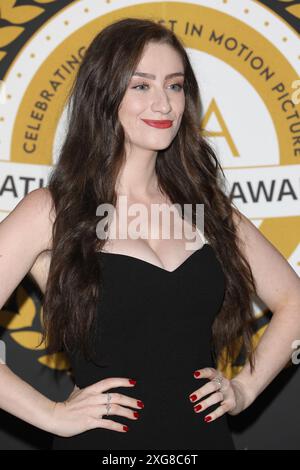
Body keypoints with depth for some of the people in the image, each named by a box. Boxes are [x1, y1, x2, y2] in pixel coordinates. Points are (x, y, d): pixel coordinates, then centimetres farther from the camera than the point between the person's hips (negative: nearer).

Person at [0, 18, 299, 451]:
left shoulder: (205, 207, 4)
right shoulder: (52, 213, -9)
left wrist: (245, 388, 3)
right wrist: (51, 414, -16)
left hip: (206, 435, 4)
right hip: (102, 439, -4)